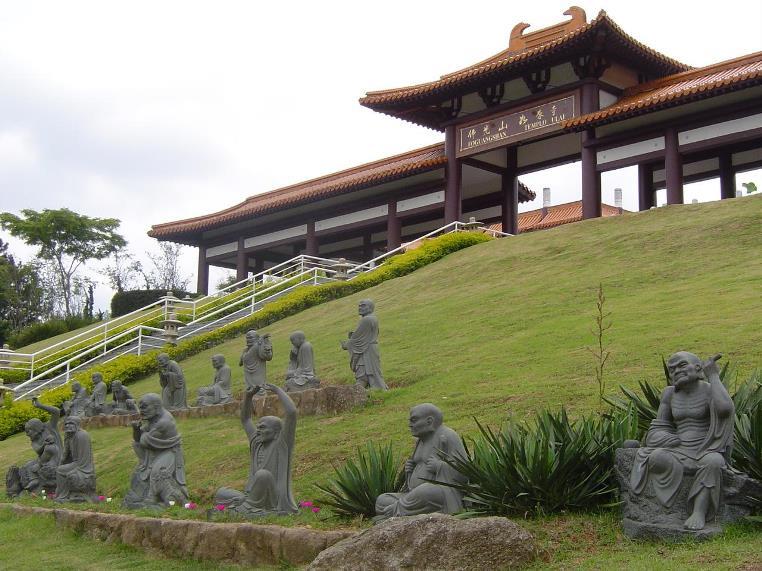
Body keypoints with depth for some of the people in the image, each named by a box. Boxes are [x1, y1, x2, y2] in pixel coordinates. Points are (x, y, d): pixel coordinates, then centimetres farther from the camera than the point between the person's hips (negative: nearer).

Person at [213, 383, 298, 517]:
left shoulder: (282, 443, -5)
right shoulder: (258, 443, 13)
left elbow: (292, 412, -17)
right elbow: (245, 419, 22)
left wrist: (278, 390, -9)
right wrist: (248, 396, 9)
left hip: (275, 500, -7)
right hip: (255, 499, 7)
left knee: (262, 474, -31)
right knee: (220, 494, -1)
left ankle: (245, 508, -14)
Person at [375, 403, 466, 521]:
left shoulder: (447, 436, -7)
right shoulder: (422, 440, 17)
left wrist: (439, 466, -18)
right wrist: (410, 470, 9)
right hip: (417, 497, 9)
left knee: (424, 492, -38)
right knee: (381, 500, -4)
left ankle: (394, 513, -21)